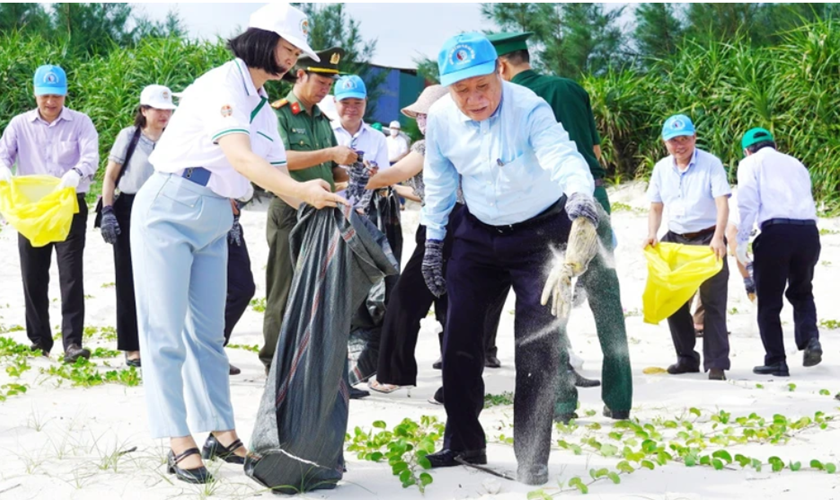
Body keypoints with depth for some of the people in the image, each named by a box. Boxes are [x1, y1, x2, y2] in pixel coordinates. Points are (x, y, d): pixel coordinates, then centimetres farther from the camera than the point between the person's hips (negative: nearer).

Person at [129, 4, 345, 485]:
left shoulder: (262, 107, 14)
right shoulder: (222, 85, -14)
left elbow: (278, 172, 10)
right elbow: (240, 158, -28)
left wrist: (322, 205, -6)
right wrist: (301, 190, -37)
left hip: (214, 224, 9)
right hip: (168, 211, -8)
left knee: (208, 332, 10)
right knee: (166, 332, -4)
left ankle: (222, 433, 14)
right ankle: (180, 442, -1)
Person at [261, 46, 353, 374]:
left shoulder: (323, 121, 17)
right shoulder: (278, 113, -4)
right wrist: (331, 153, -26)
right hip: (290, 212, -7)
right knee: (286, 293, -3)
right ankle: (275, 365, 5)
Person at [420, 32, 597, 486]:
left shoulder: (529, 109, -27)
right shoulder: (441, 118, -12)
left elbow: (561, 155, -45)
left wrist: (580, 197, -65)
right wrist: (433, 240, 8)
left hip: (540, 234, -4)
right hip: (477, 235, 5)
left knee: (537, 346, -8)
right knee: (459, 340, 6)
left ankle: (532, 459, 4)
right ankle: (463, 443, 24)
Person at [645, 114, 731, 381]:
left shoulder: (710, 164, -8)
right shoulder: (661, 169, 7)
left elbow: (722, 203, -16)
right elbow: (656, 208, 12)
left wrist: (718, 238, -29)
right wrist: (651, 234, -7)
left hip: (707, 239, -5)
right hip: (676, 240, 5)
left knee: (713, 303, -6)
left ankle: (716, 364, -3)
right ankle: (687, 358, 20)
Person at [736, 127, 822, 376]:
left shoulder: (751, 163, 11)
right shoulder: (796, 163, 26)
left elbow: (747, 203, -2)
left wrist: (741, 241, -2)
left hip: (776, 230, -4)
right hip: (808, 230, 4)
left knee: (769, 300, 7)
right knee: (801, 292, 22)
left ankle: (776, 361, 6)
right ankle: (810, 339, -1)